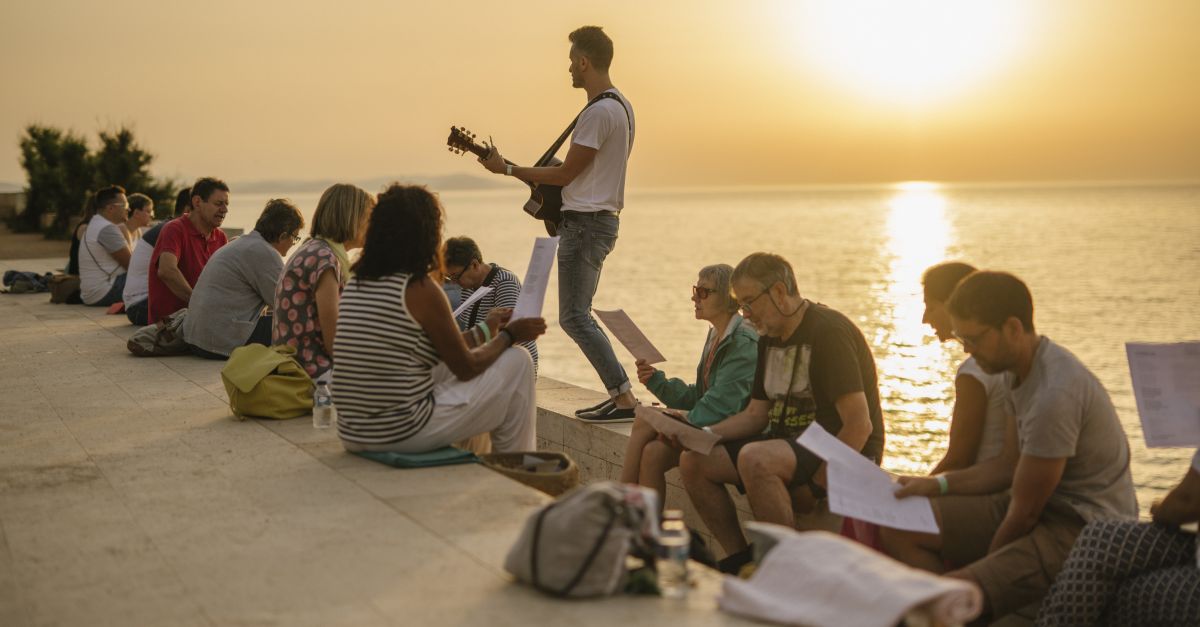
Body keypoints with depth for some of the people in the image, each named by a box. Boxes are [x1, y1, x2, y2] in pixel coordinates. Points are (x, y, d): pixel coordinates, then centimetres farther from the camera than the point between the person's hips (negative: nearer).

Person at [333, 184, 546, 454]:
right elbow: (467, 367, -5)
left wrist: (484, 331, 28)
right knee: (518, 362, 6)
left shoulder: (355, 285, 9)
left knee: (448, 367, 33)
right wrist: (508, 335, 12)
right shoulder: (421, 288, -14)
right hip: (405, 433, -8)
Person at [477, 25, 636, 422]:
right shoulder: (620, 105, 15)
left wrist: (506, 169, -7)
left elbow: (565, 174, -15)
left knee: (574, 318, -9)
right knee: (578, 316, 15)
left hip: (585, 223, -11)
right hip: (600, 220, 11)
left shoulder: (599, 112, -18)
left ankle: (625, 399, -11)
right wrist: (543, 183, 18)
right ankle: (619, 394, 15)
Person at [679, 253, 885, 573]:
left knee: (754, 459, -35)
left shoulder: (828, 331, -16)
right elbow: (756, 414, 15)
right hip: (788, 443, 9)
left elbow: (859, 426, -22)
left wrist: (818, 482, -24)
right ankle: (740, 562, 2)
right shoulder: (770, 337, 12)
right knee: (694, 462, -2)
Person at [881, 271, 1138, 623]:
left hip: (1084, 528, -10)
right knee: (897, 530, 1)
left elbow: (1024, 514, -18)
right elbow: (1008, 466, 16)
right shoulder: (1019, 371, 6)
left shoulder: (1054, 393, -25)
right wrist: (937, 485, 6)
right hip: (1044, 505, 10)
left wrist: (981, 570, -6)